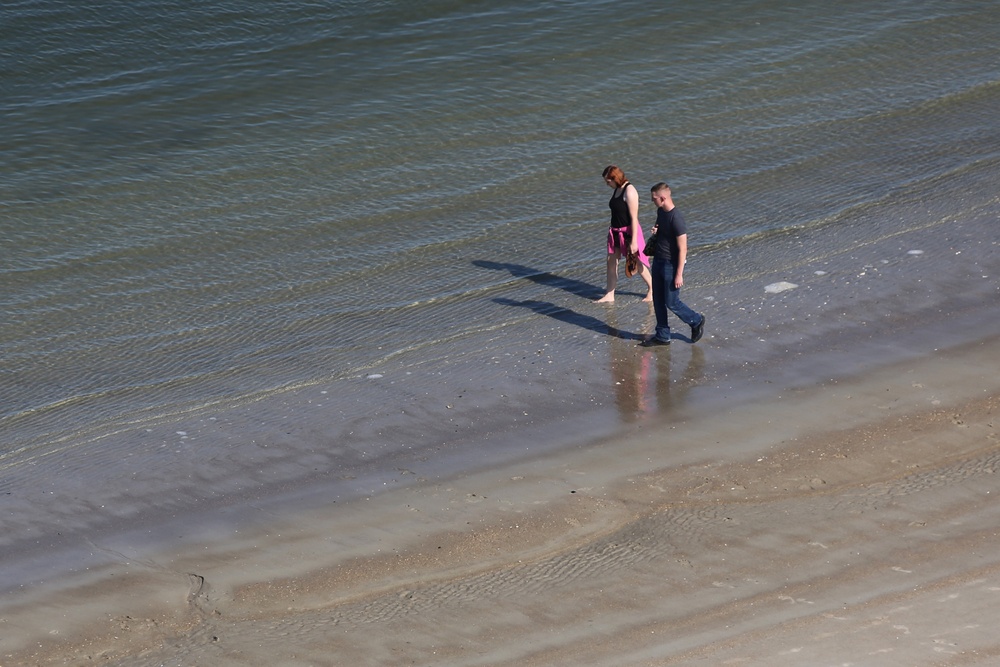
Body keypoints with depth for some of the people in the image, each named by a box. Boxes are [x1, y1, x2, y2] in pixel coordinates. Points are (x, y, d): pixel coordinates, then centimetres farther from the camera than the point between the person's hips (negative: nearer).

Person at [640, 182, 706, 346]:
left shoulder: (676, 219, -24)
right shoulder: (660, 212, 3)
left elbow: (682, 249, -21)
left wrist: (679, 274, -20)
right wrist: (655, 231, -1)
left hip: (671, 265, -9)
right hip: (658, 262, 9)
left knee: (672, 303, 0)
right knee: (658, 301, 12)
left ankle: (696, 321, 23)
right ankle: (662, 336, 21)